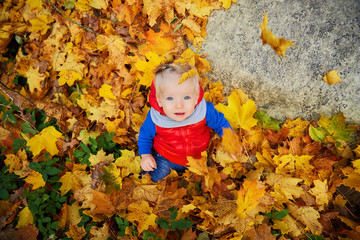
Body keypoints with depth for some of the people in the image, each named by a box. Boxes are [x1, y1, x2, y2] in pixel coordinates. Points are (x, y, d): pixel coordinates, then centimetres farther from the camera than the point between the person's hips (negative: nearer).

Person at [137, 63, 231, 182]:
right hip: (165, 159, -1)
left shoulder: (205, 111, -27)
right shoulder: (154, 119, -26)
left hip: (198, 158, 1)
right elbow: (145, 135, -3)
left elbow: (220, 123, -4)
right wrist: (145, 155, -13)